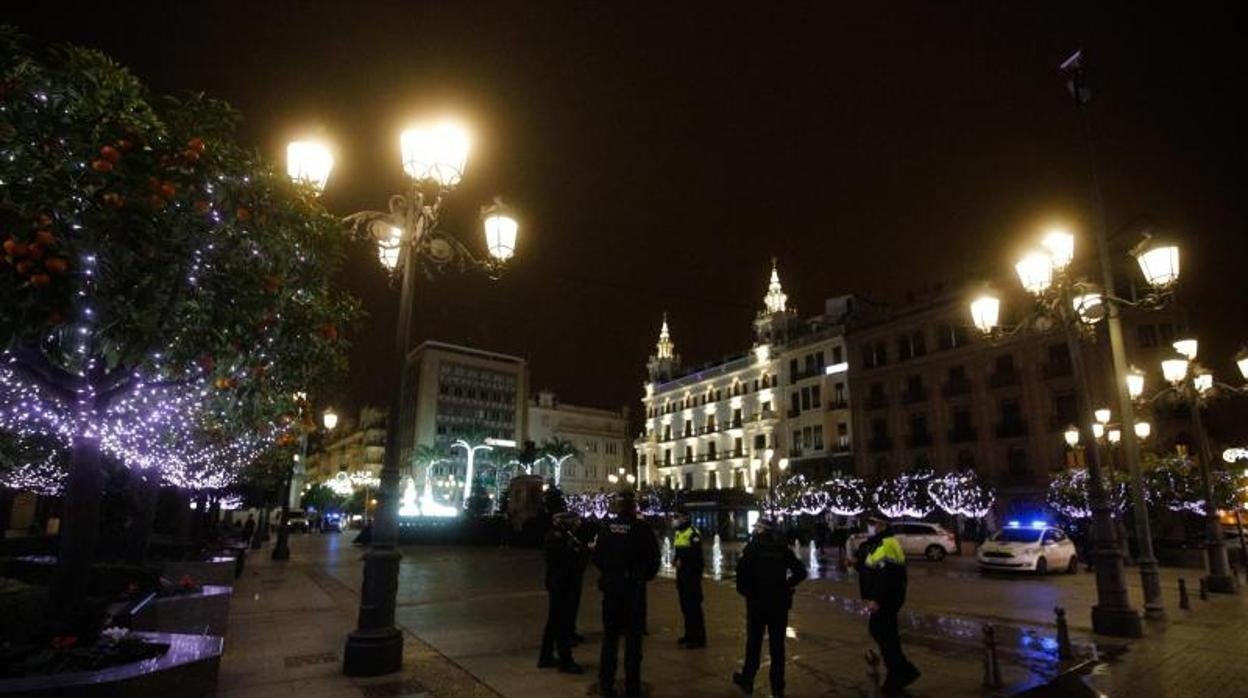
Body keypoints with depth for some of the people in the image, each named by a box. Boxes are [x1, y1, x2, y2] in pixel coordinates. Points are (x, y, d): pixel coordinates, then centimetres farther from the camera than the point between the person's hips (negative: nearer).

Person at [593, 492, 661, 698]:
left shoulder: (607, 528, -4)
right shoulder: (642, 529, -11)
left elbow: (597, 557, 0)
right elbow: (653, 558, -9)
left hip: (611, 586, 3)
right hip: (634, 586, -2)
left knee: (610, 634, 14)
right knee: (633, 636, 6)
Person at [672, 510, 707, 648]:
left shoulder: (693, 532, -15)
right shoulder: (677, 533, 14)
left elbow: (696, 554, -20)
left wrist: (683, 561, -13)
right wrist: (677, 560, 6)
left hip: (692, 573, -9)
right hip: (681, 573, 9)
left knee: (694, 606, -6)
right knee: (685, 605, 15)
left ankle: (699, 638, 0)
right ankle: (689, 634, 26)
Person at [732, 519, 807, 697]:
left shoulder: (753, 547, -7)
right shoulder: (783, 548, 3)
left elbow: (742, 569, -19)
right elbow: (801, 571, -1)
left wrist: (743, 590, -4)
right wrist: (787, 585, 8)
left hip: (757, 601, -2)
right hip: (780, 602, 2)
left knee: (754, 642, 11)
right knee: (777, 645, 11)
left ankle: (747, 681, 23)